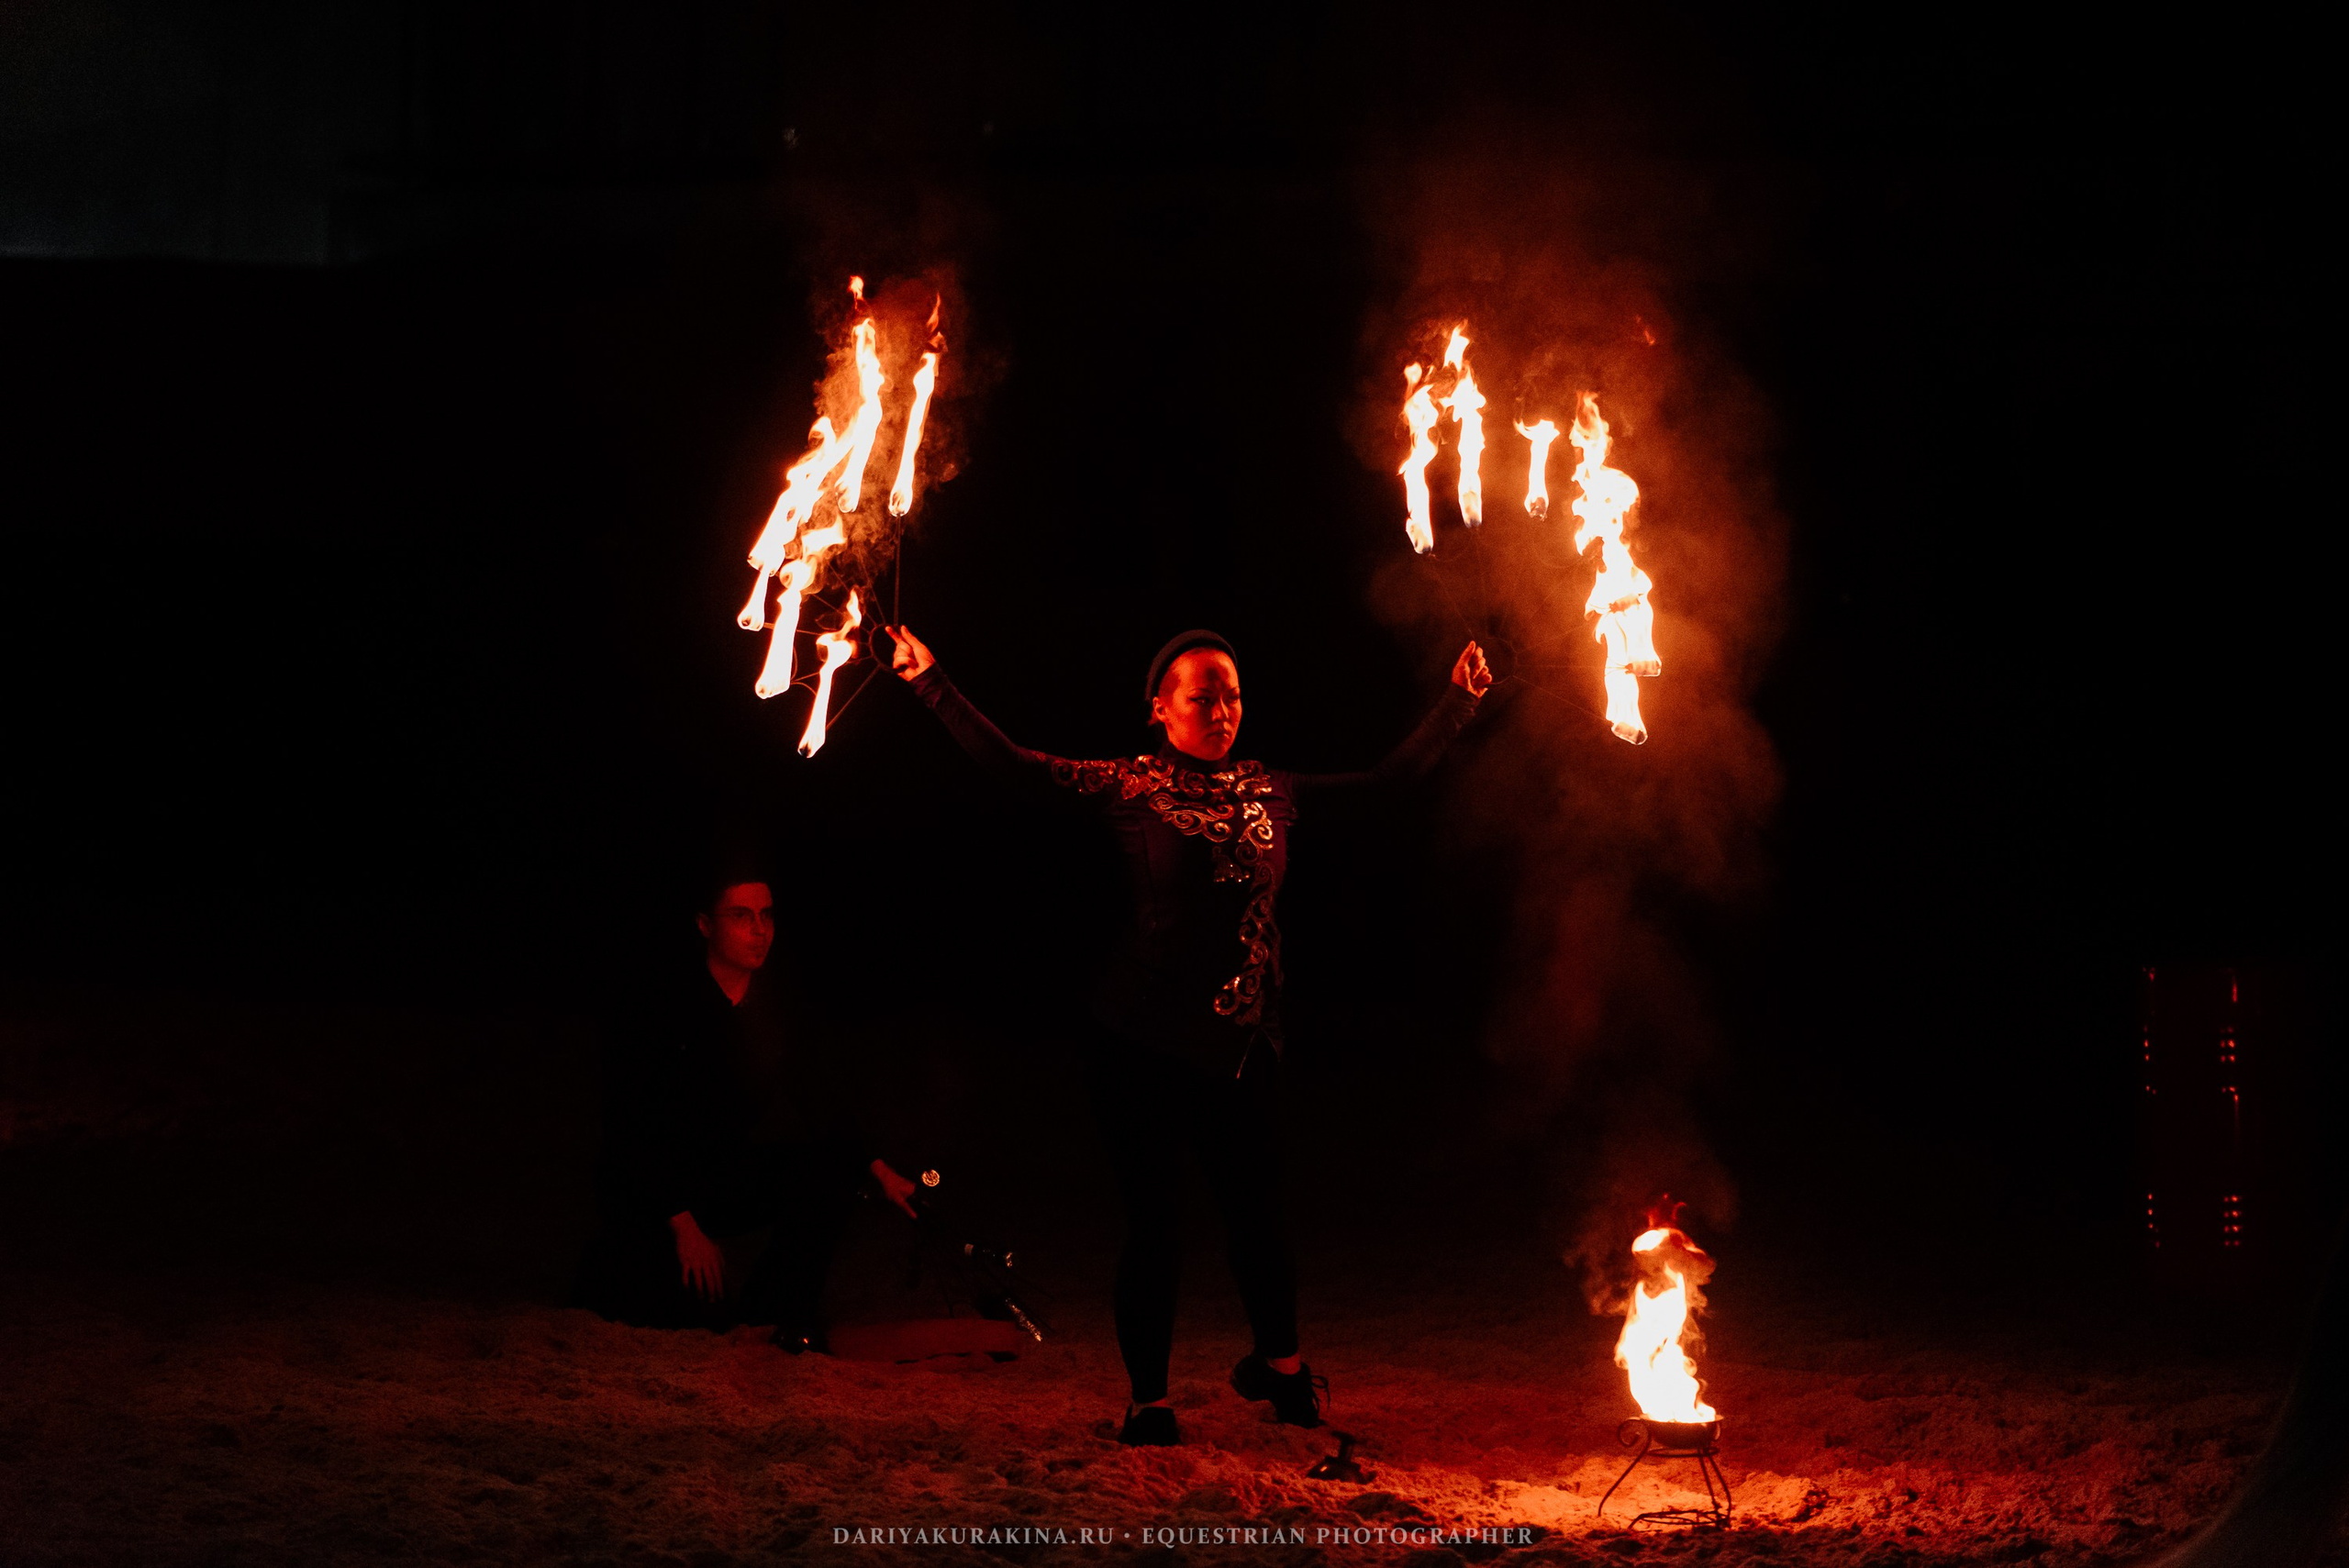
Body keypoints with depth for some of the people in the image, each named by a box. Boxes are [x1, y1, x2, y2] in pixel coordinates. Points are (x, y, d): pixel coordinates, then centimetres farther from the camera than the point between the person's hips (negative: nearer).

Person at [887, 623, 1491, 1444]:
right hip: (1145, 1038, -3)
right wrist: (931, 683, -17)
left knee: (1256, 1212, 4)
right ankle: (1147, 1400, 13)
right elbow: (1010, 763, -10)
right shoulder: (1132, 787, -1)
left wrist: (1460, 698, 13)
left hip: (1241, 1043, 3)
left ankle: (1279, 1361, 30)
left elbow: (1394, 772, 16)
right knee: (1152, 1221, 1)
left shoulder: (1270, 790, 10)